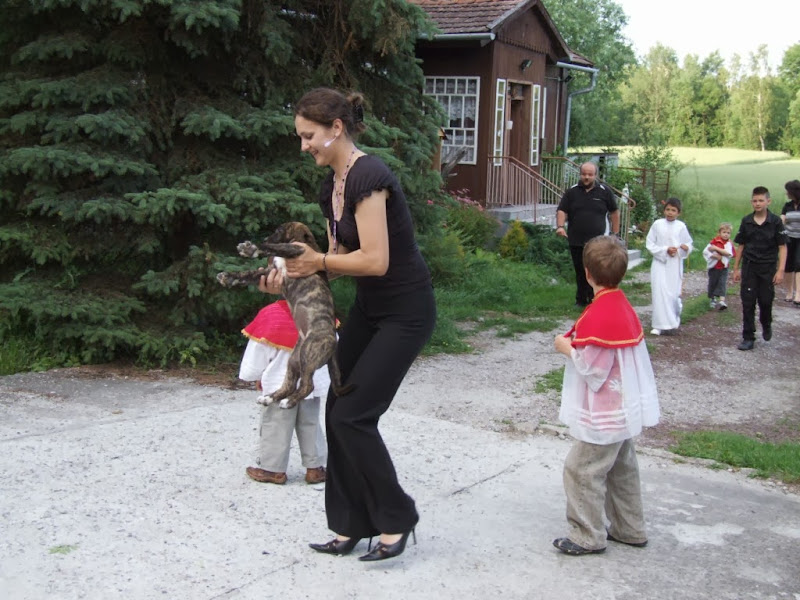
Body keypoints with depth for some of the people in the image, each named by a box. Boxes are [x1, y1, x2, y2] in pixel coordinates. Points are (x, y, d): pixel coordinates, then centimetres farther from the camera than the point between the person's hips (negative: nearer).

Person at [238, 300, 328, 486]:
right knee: (310, 425, 15)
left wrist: (256, 377, 10)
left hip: (280, 385, -3)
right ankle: (315, 468, 18)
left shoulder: (270, 315, -17)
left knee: (275, 426, 9)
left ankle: (273, 469, 15)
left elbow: (258, 352, -8)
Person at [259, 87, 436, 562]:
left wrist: (317, 260, -14)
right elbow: (340, 259, 11)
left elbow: (376, 260, -26)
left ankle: (397, 518, 10)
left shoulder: (368, 176, -22)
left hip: (405, 312, -9)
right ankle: (351, 525, 18)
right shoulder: (331, 186, 7)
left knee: (352, 415, -8)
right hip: (368, 309, 9)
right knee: (338, 411, 7)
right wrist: (292, 274, -5)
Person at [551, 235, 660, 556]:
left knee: (582, 470, 0)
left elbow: (592, 369, -24)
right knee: (621, 469, 20)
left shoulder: (599, 316, -25)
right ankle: (630, 529, 32)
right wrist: (578, 344, 9)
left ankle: (588, 537, 9)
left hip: (604, 417, -10)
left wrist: (568, 348, -10)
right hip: (625, 409, 10)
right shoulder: (623, 306, 5)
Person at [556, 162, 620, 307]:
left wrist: (615, 233, 8)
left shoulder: (604, 191, 1)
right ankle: (581, 300, 21)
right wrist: (560, 226, -18)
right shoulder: (572, 192, 4)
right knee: (580, 272, 10)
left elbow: (614, 212, 9)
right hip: (576, 241, 2)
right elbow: (561, 211, 1)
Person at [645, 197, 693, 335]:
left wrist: (686, 248, -14)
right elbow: (650, 244, -1)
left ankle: (673, 320, 23)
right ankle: (660, 325, 3)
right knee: (659, 293, -5)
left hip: (675, 265, 0)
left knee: (674, 294, -1)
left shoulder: (681, 226, 1)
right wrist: (665, 250, -12)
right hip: (659, 263, 0)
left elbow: (689, 243, 9)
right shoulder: (657, 224, -1)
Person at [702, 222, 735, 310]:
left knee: (722, 283, -7)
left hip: (723, 268, -1)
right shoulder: (714, 241, -5)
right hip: (713, 267, 1)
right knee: (712, 283, 11)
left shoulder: (729, 243, -3)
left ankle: (722, 301, -13)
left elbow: (729, 253, -21)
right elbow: (705, 251, -9)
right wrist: (714, 256, -22)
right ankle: (713, 300, 27)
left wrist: (716, 248, -24)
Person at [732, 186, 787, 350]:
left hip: (768, 267, -2)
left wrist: (780, 270, -12)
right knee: (748, 303, 0)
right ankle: (748, 338, 5)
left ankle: (766, 325, 36)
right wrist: (736, 269, 9)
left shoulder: (776, 222, -6)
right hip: (749, 266, 2)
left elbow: (782, 247, -5)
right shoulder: (746, 221, 2)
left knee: (766, 300, 5)